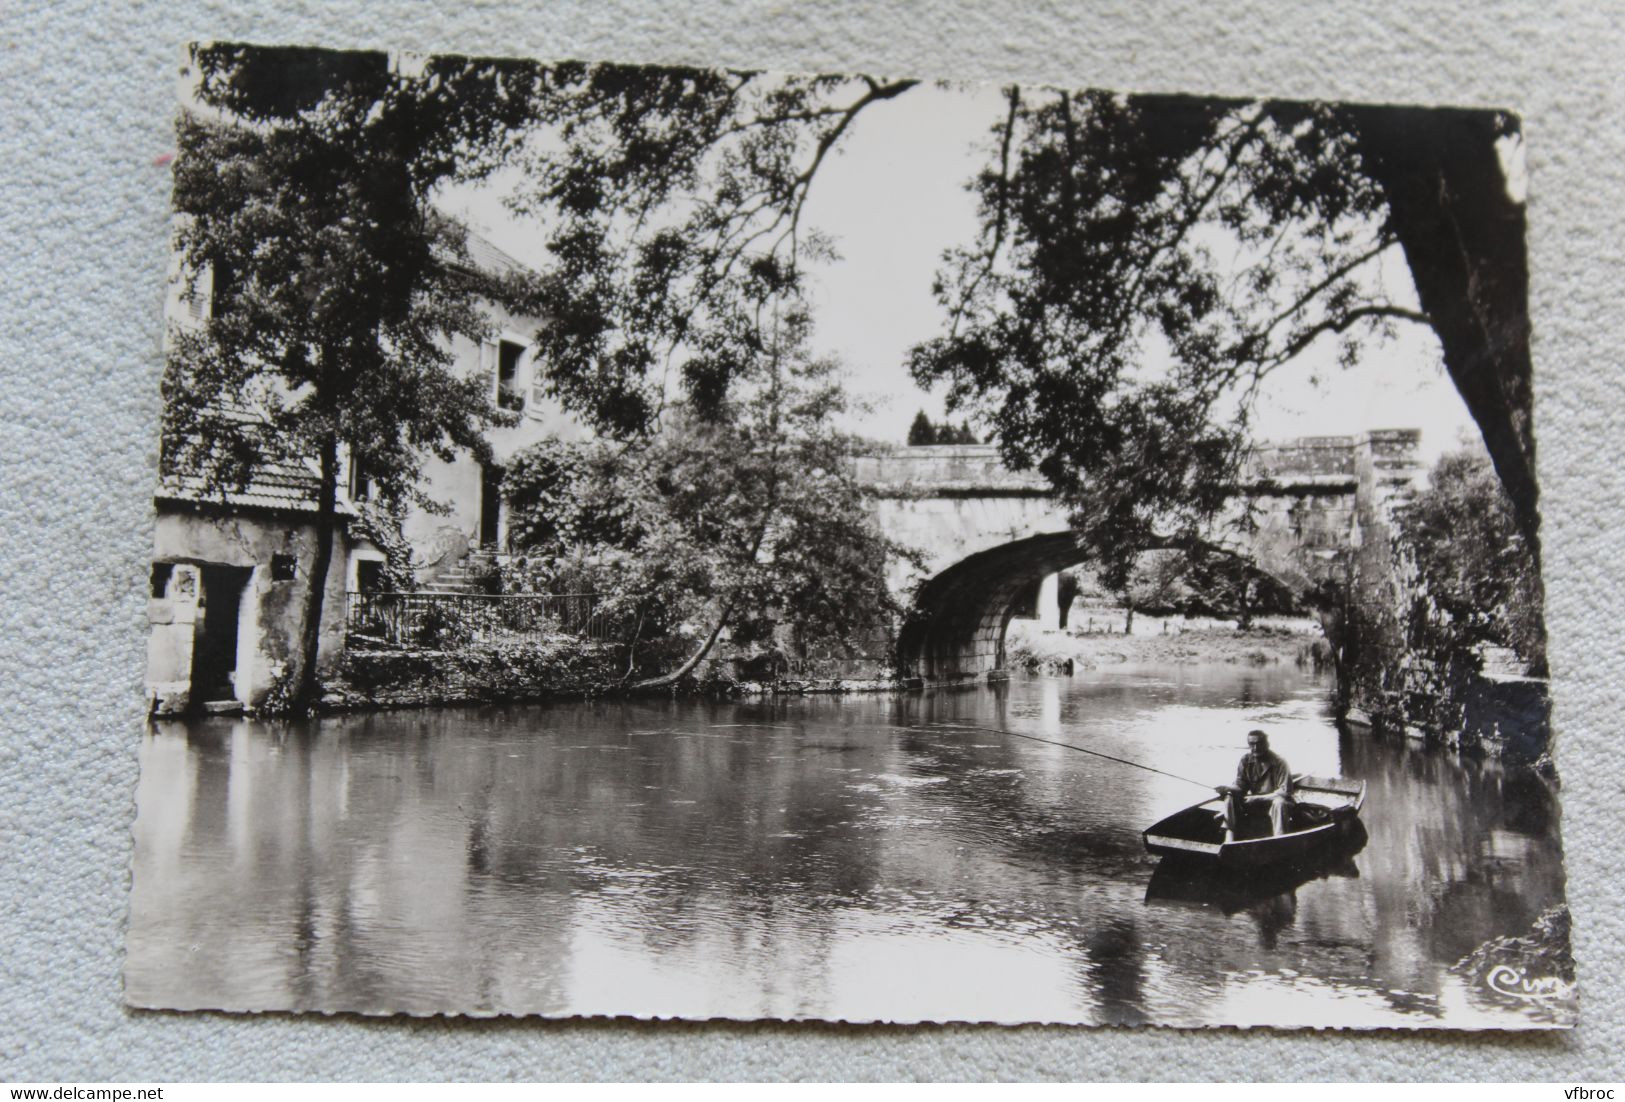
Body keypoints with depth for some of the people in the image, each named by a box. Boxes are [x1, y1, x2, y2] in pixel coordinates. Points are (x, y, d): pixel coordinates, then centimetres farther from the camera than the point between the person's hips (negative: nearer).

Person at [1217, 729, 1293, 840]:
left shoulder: (1278, 762, -19)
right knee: (1230, 797, -16)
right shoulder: (1246, 760, -4)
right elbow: (1240, 786, -2)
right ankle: (1229, 840, -22)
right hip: (1253, 800, 5)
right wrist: (1227, 788, -26)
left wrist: (1258, 798, -24)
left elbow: (1285, 791, -23)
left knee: (1279, 803, -37)